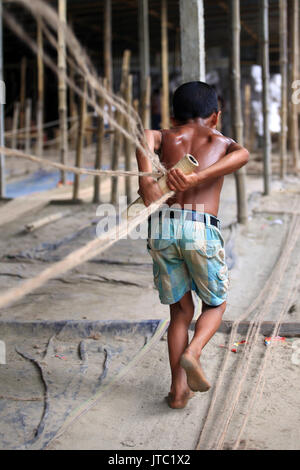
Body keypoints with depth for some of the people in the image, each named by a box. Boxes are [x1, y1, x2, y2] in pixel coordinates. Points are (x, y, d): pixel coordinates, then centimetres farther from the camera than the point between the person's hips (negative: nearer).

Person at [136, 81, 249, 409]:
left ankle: (179, 390, 14)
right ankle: (192, 353, -4)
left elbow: (145, 135, -5)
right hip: (201, 229, -2)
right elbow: (242, 155, -6)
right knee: (215, 305, 21)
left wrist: (145, 179, -17)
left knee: (180, 311, 18)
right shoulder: (223, 142, 21)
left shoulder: (166, 137, 22)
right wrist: (197, 178, -18)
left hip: (162, 227, 2)